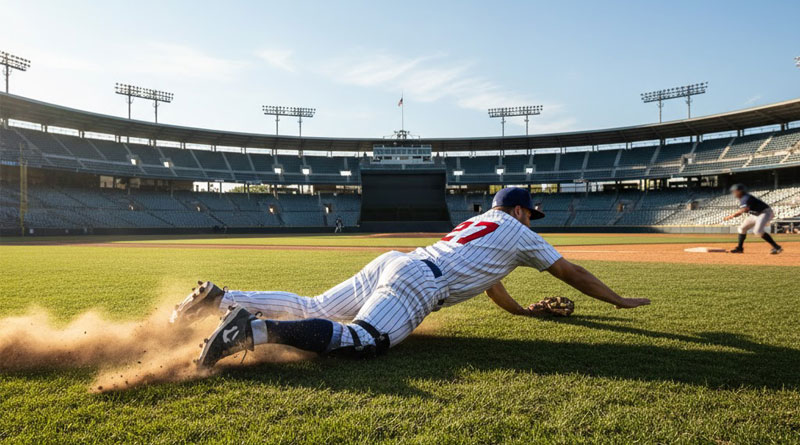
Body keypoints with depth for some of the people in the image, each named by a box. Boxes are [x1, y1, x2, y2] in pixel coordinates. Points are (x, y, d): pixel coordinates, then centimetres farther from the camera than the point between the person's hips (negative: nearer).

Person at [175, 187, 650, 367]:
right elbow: (571, 272, 21)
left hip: (393, 262, 9)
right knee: (361, 339, -27)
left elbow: (485, 275, 48)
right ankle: (257, 329, -41)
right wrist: (619, 301, 33)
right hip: (417, 283, -8)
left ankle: (223, 298, 2)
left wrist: (523, 309, 56)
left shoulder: (476, 222, 35)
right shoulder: (519, 233, 15)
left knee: (312, 308, 9)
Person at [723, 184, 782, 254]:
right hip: (755, 215, 10)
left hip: (765, 212, -10)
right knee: (742, 227, 10)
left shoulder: (746, 198, -22)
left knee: (758, 231, -27)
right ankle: (740, 248, 20)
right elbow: (740, 212, 14)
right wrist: (730, 216, 0)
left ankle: (776, 247, -22)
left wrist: (732, 214, -39)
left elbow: (745, 209, -39)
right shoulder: (742, 199, 9)